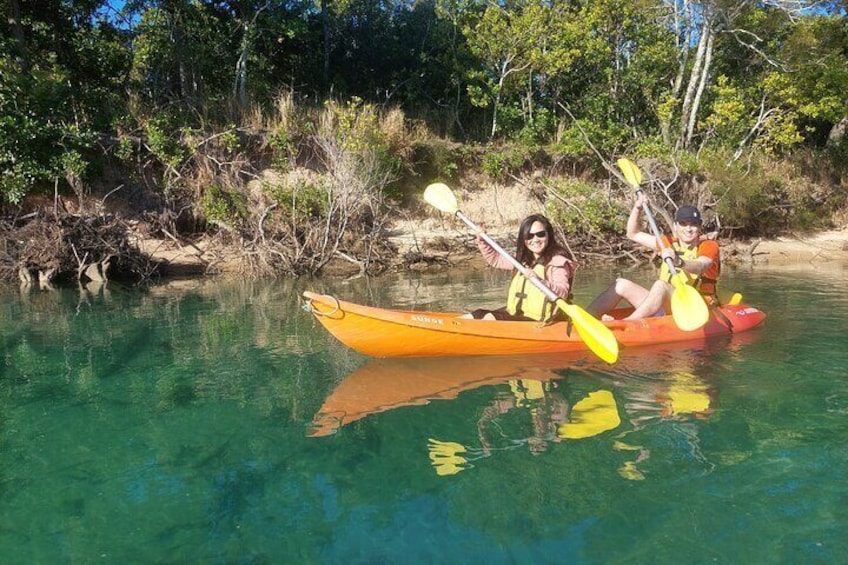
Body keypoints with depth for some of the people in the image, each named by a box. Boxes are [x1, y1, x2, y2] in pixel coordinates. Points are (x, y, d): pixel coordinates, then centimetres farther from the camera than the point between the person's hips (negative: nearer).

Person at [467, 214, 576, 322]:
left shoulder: (558, 261, -13)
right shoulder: (523, 258, 10)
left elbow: (563, 292, -26)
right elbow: (495, 259, 23)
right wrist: (482, 241, 9)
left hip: (537, 320, -8)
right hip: (515, 313, 8)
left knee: (490, 318, -22)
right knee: (475, 315, -6)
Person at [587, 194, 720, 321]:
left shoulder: (709, 246, -2)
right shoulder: (670, 244, 16)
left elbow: (700, 267, -26)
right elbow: (633, 234, 22)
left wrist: (678, 262, -47)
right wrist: (637, 207, 8)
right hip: (665, 308, 6)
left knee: (660, 285, -34)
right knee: (622, 284, -5)